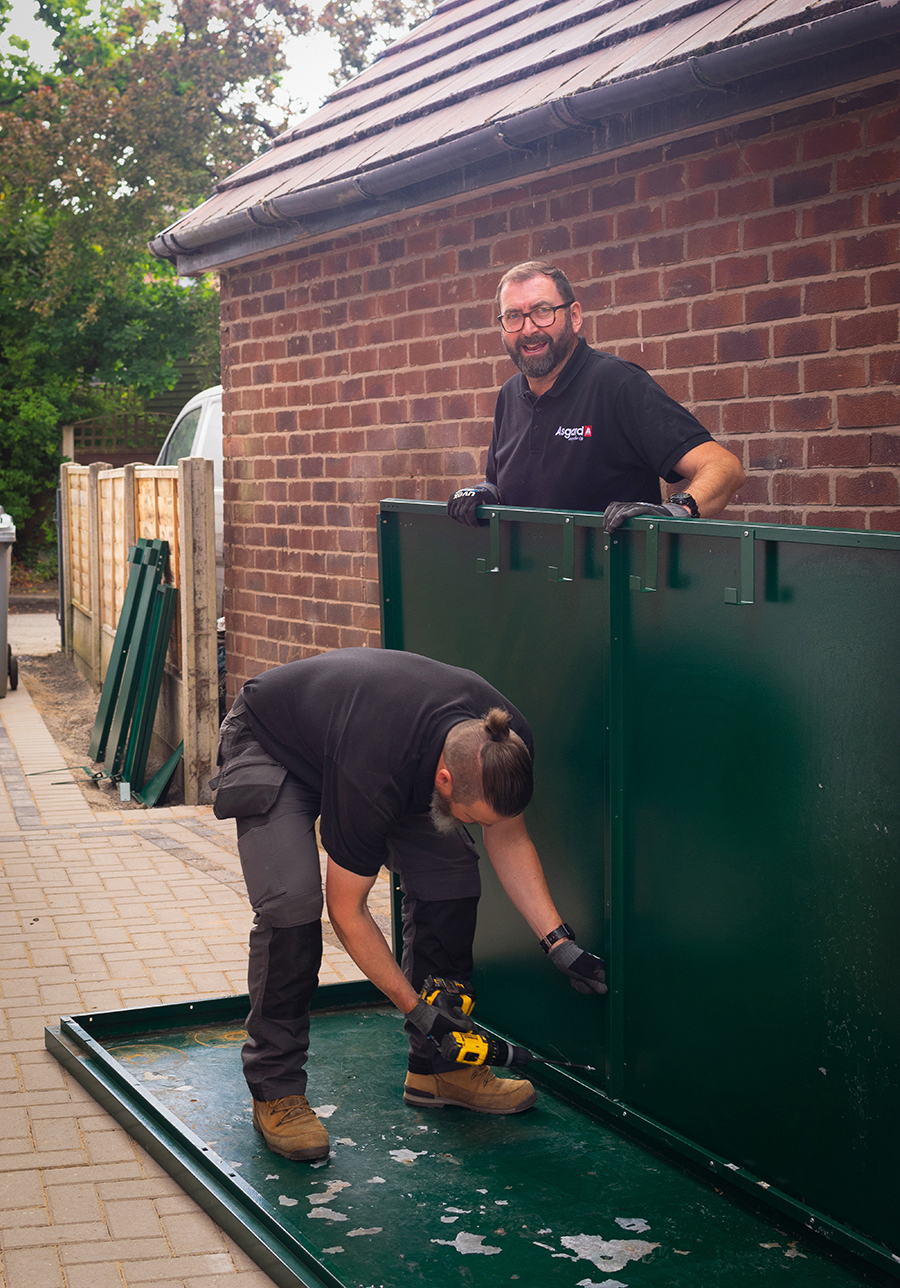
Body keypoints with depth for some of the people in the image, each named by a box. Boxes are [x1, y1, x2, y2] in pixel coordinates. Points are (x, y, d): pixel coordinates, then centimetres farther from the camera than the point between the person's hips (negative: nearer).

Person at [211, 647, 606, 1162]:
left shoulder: (507, 745, -26)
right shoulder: (372, 778, -43)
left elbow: (509, 839, -5)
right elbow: (347, 911, -28)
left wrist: (559, 941, -13)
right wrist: (415, 1009, -24)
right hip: (271, 747, -6)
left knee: (450, 874, -7)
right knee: (292, 901, -25)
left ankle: (438, 1066, 7)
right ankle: (275, 1090, -10)